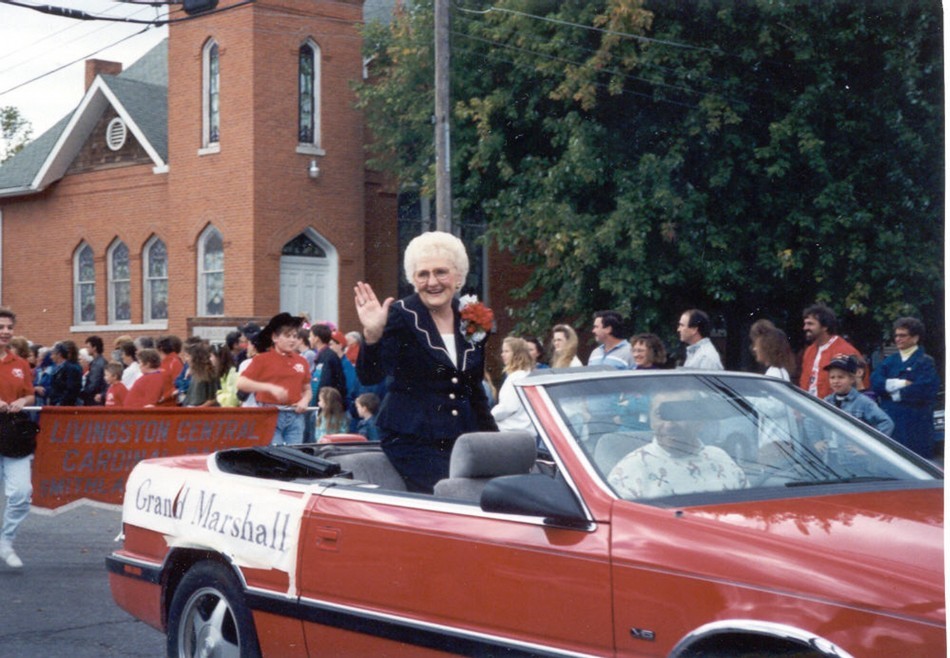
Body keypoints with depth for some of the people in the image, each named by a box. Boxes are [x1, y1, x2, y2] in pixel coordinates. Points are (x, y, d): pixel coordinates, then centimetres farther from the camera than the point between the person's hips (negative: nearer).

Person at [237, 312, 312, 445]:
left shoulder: (301, 361, 12)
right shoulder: (262, 359, 1)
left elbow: (307, 389, 22)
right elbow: (241, 383, -8)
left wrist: (305, 401, -1)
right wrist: (270, 387, -17)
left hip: (295, 416, 4)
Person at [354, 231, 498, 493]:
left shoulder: (473, 319, 9)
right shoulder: (400, 316, -5)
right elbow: (369, 376, -15)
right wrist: (372, 335, -32)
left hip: (462, 439, 5)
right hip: (412, 440, -5)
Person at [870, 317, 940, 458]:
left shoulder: (925, 362, -2)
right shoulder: (891, 360, 16)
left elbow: (923, 390, -17)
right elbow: (875, 381, 1)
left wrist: (897, 394, -6)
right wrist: (898, 383, -14)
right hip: (890, 420, 5)